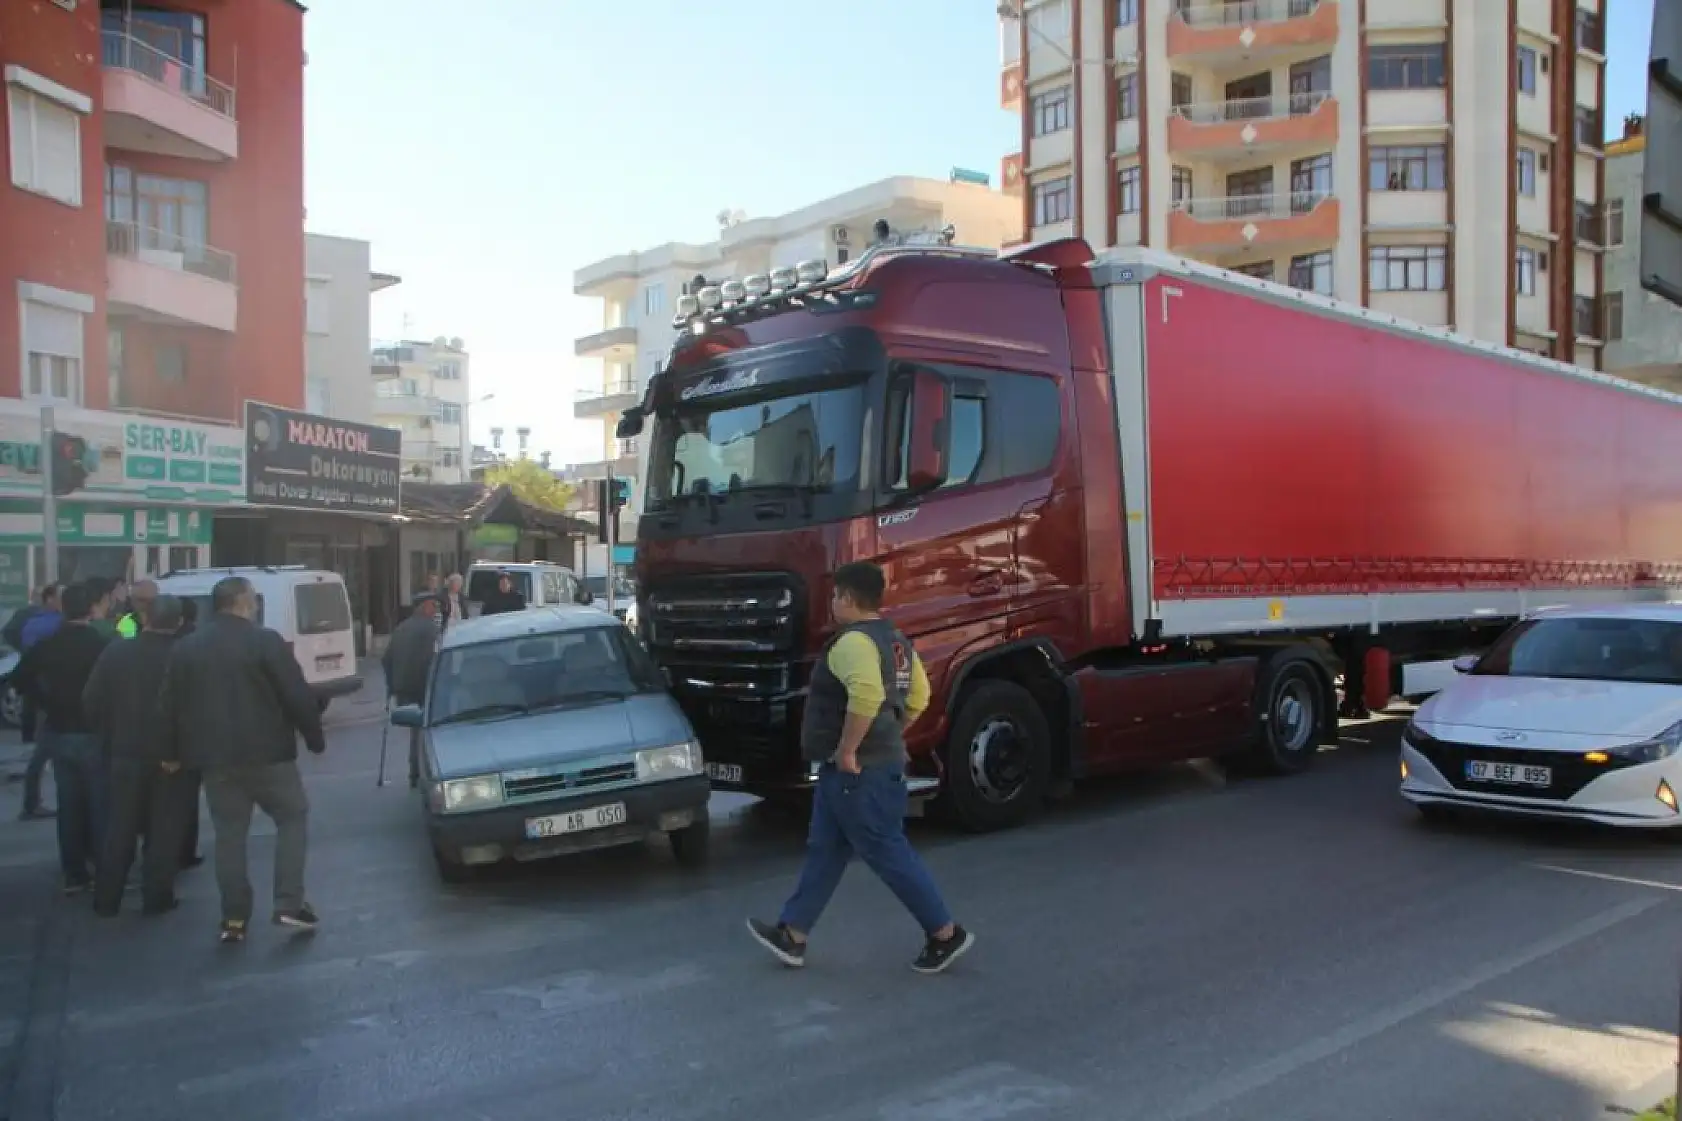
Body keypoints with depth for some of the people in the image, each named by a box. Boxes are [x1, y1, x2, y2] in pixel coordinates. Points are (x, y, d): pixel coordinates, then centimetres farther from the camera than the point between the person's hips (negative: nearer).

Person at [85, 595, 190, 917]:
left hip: (125, 753, 3)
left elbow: (91, 702, 0)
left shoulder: (115, 652, -2)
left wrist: (108, 738, 12)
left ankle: (106, 898, 19)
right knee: (164, 829, 8)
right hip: (169, 756, -3)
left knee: (120, 827, 15)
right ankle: (156, 897, 10)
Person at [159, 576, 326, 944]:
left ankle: (234, 918, 9)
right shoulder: (265, 641, -9)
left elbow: (170, 707, 10)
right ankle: (290, 904, 1)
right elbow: (297, 696, -11)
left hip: (215, 757, 5)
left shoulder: (185, 648, 8)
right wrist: (314, 737, 0)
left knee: (229, 834, 10)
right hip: (267, 753, -4)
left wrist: (181, 752, 20)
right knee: (293, 818, 9)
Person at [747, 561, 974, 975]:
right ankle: (791, 935, 22)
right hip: (877, 762, 11)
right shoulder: (895, 641, 12)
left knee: (888, 854, 0)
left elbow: (866, 696, -37)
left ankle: (946, 934, 9)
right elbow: (918, 696, 19)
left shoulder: (853, 642, -20)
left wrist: (847, 751, -27)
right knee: (824, 852, 15)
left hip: (858, 772, -11)